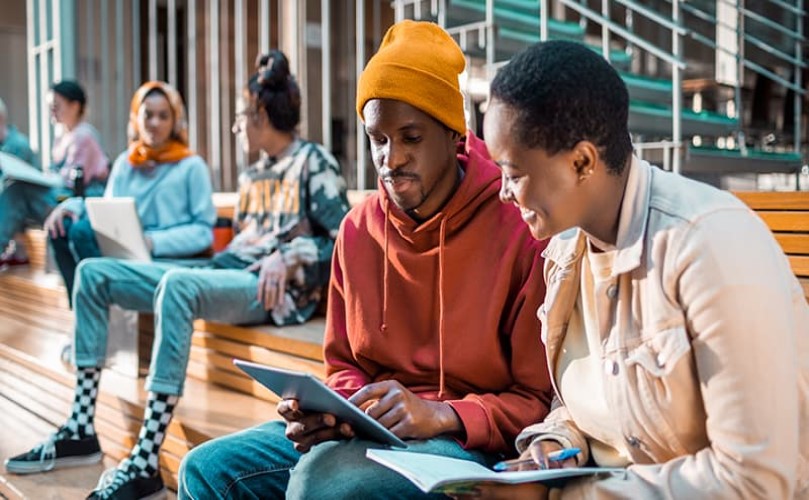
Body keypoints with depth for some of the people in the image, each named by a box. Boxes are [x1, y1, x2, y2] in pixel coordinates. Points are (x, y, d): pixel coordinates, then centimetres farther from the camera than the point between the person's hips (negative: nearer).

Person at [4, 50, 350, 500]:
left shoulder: (314, 161, -1)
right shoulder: (256, 174, 22)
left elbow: (345, 242, -9)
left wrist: (287, 260, -21)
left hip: (272, 290, -9)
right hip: (226, 273, 9)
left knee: (178, 285, -40)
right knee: (94, 272, 1)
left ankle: (146, 464, -39)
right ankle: (81, 430, -6)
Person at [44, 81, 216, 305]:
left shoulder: (192, 166, 1)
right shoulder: (125, 162, 18)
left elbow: (204, 230, -4)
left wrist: (155, 241, -17)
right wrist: (72, 206, -5)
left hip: (170, 259, -5)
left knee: (82, 232, -25)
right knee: (63, 225, -17)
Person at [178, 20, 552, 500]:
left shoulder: (520, 229, -13)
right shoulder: (359, 229, 4)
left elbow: (539, 398, -8)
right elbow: (345, 364, 13)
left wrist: (439, 415, -22)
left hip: (472, 442, -5)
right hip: (370, 427, 6)